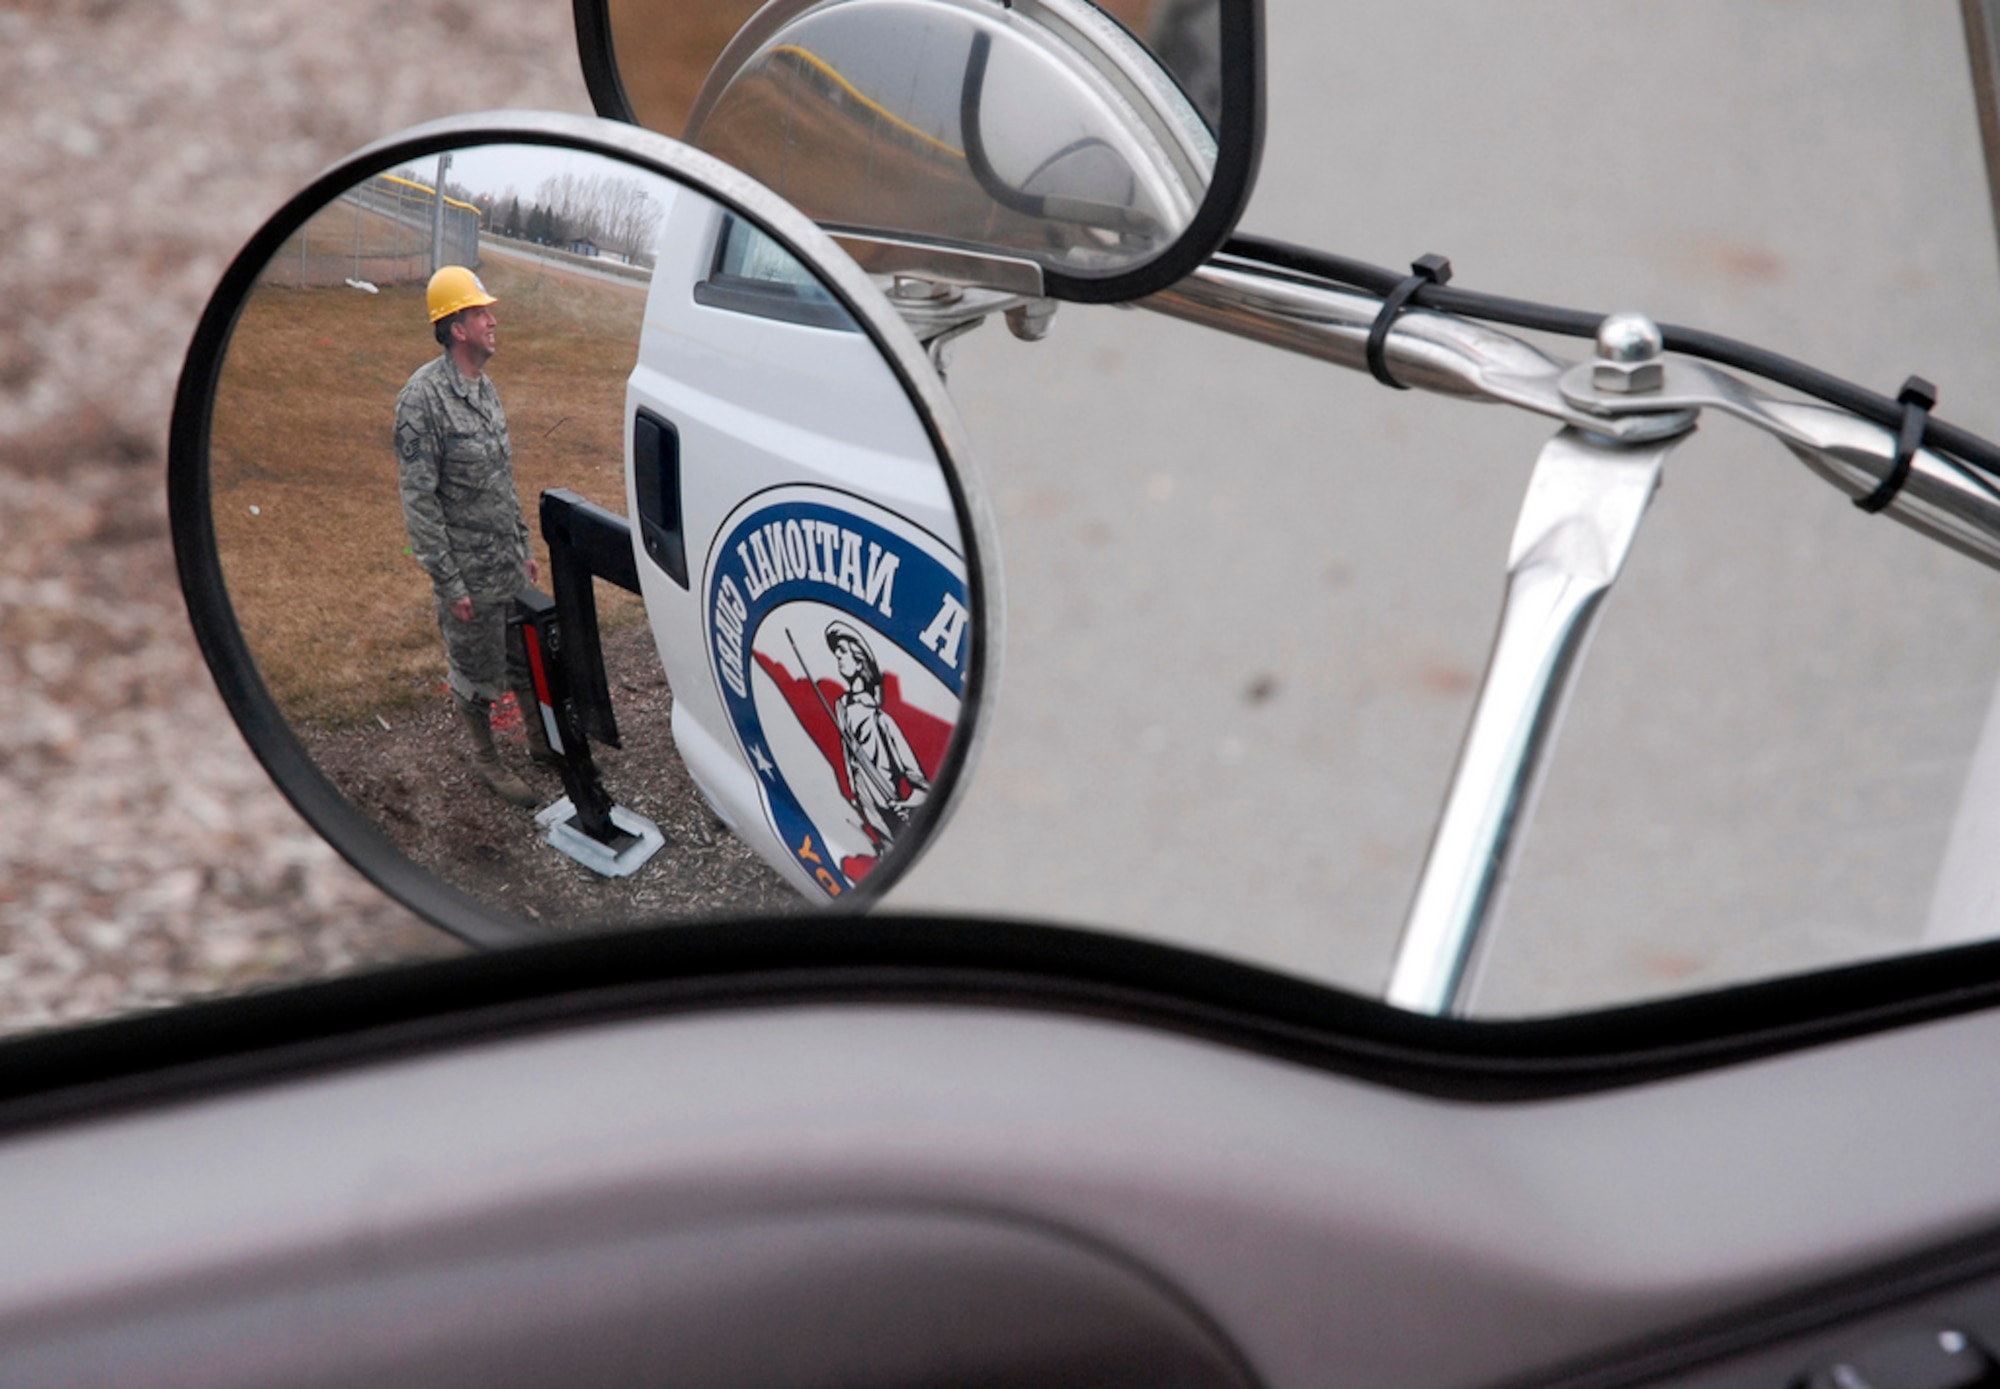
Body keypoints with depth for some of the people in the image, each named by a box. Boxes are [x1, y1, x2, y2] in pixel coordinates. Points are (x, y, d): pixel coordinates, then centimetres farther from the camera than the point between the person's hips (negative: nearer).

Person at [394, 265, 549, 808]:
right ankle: (485, 760, 27)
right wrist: (449, 582, -19)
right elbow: (419, 499, -20)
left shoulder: (484, 386, 6)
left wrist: (524, 546, 18)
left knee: (530, 652, 18)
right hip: (469, 573, -7)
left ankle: (542, 741, 37)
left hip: (509, 563, 7)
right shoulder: (423, 397, -21)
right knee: (476, 670, 9)